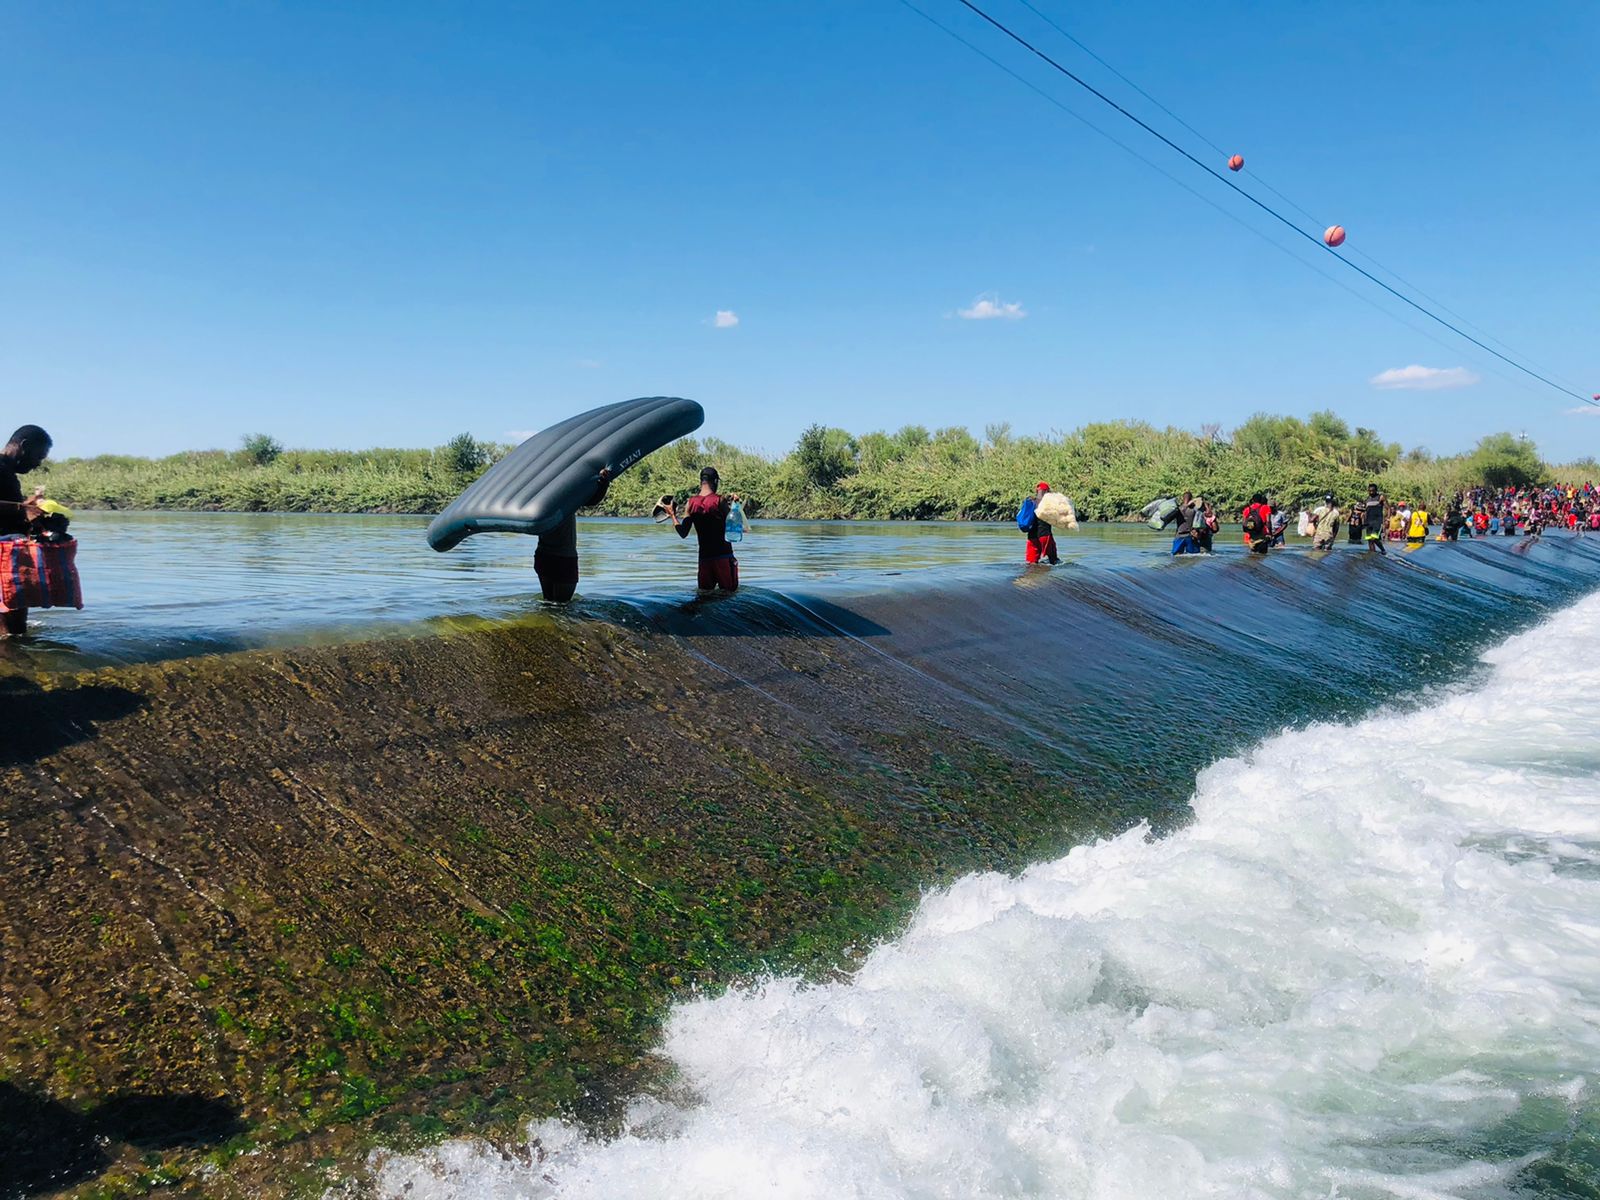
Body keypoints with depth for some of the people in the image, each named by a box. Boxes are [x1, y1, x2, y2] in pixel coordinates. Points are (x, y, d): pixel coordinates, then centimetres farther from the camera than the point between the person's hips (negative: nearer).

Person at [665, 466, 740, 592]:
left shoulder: (690, 503, 1)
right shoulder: (720, 500, -9)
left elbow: (683, 533, 0)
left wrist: (672, 514, 15)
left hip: (704, 556, 3)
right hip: (724, 555, -3)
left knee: (704, 592, 12)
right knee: (730, 591, 5)